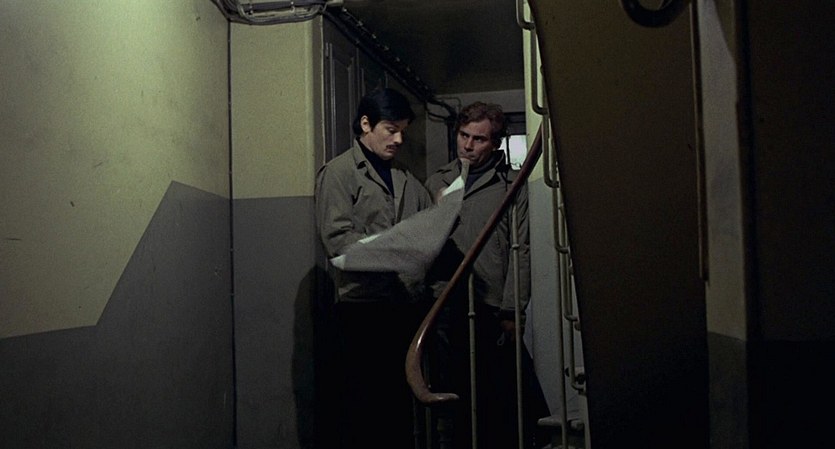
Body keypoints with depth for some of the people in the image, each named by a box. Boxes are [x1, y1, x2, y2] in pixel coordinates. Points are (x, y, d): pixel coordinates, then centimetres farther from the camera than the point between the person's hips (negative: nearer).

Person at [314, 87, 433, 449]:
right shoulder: (338, 172, -1)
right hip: (362, 304, -6)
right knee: (362, 406, 1)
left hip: (405, 303, 6)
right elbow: (337, 238, -13)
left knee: (400, 402, 14)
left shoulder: (406, 179, 19)